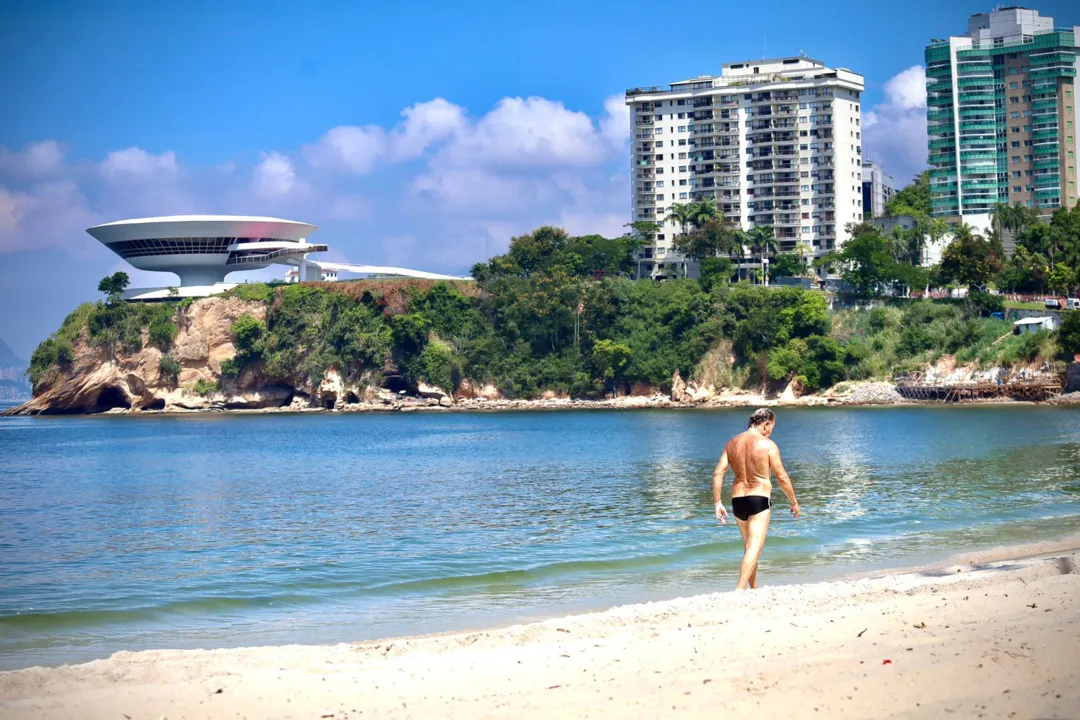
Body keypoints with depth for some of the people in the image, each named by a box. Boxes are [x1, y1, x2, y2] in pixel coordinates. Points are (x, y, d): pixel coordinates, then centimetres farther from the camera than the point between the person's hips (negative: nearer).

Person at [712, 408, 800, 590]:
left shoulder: (732, 443, 7)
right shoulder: (768, 445, -8)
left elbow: (718, 473, 0)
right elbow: (782, 477, -5)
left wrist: (718, 503, 2)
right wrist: (794, 502, 6)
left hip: (737, 500, 6)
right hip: (759, 500, -6)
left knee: (749, 546, 22)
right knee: (755, 548, -9)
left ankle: (753, 588, 33)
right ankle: (740, 590, -25)